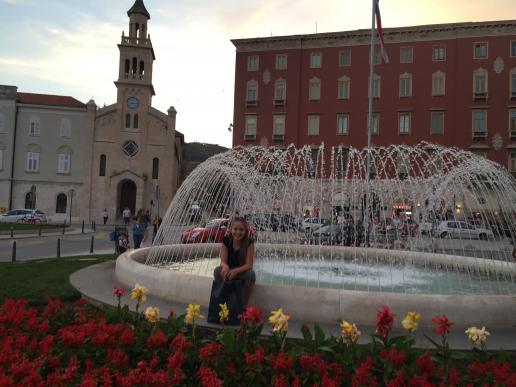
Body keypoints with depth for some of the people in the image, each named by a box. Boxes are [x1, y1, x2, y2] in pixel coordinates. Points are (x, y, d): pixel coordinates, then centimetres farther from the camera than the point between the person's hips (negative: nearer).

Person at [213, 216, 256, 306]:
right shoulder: (226, 240, -12)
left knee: (251, 274, -34)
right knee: (217, 271, -28)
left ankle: (243, 305, -18)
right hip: (229, 272, 2)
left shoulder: (249, 242, -18)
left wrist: (235, 271, -39)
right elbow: (223, 261, -13)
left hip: (242, 272, -1)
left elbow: (249, 265, -21)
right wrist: (225, 266, -39)